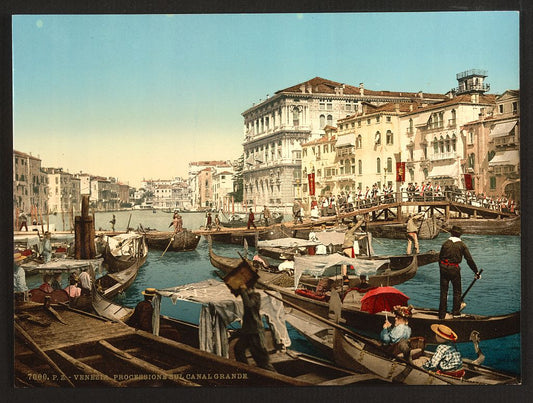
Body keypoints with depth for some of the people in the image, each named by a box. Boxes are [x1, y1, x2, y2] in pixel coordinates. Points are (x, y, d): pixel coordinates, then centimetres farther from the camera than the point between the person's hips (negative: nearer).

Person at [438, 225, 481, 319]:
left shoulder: (445, 243, 3)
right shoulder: (462, 245, -1)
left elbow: (440, 258, 7)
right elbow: (469, 260, -1)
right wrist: (476, 272, 5)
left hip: (444, 268, 2)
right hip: (454, 269, -2)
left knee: (443, 291, 8)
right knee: (457, 291, 15)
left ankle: (442, 314, 10)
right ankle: (456, 311, 18)